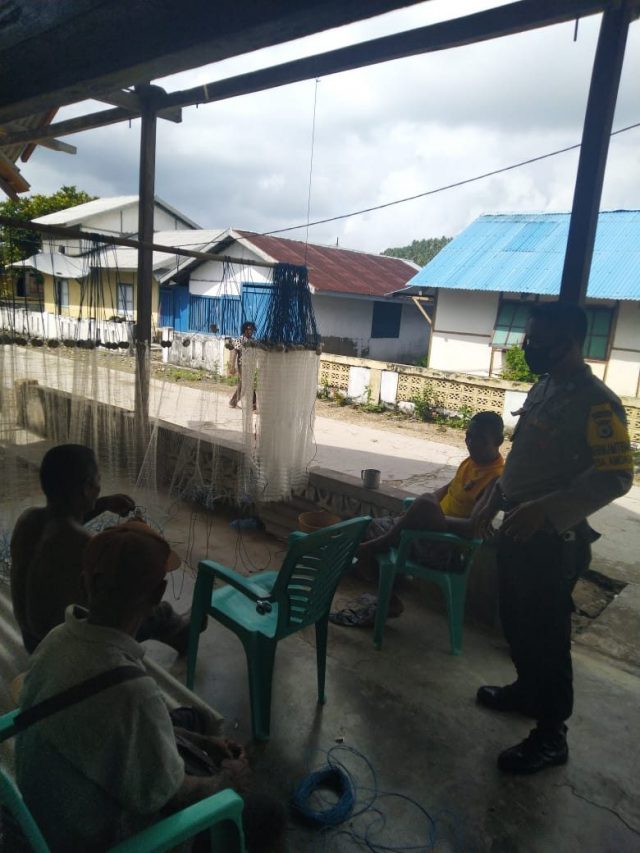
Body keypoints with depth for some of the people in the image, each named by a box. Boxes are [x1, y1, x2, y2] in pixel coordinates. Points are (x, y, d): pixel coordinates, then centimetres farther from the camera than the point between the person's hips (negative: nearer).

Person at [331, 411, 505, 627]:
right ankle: (387, 599, 8)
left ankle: (378, 546, -11)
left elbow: (475, 527, -25)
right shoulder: (470, 462, 10)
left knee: (425, 503, -34)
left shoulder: (497, 477, -16)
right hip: (436, 530, 9)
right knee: (377, 527, 4)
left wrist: (429, 512, -25)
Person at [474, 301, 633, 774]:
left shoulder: (595, 401, -19)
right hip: (518, 531, 9)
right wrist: (496, 496, 15)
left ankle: (551, 735, 22)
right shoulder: (542, 387, 9)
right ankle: (528, 691, 45)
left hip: (553, 540, -9)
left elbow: (616, 475, -24)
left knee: (547, 635, 4)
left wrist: (544, 509, -30)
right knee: (516, 622, 22)